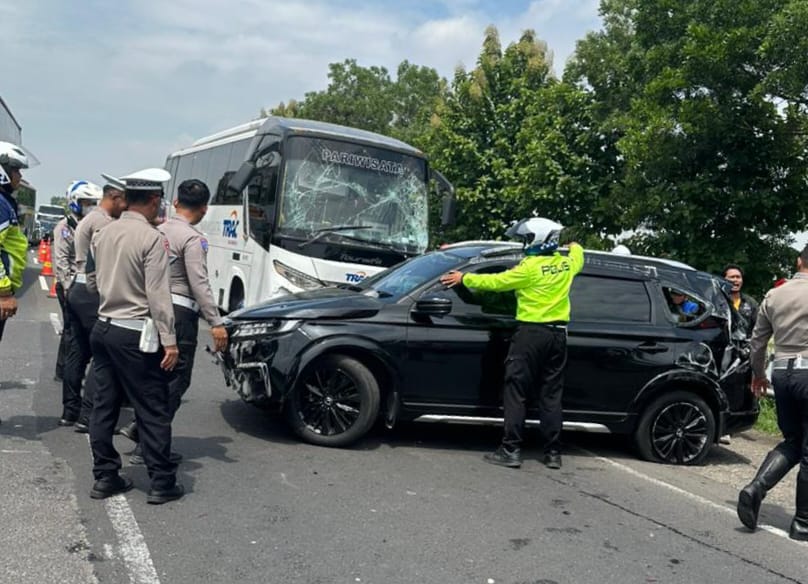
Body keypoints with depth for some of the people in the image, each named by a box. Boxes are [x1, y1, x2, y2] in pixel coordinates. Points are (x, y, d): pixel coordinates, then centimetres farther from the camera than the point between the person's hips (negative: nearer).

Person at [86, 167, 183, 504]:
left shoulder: (103, 234, 7)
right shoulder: (152, 238, -14)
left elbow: (92, 283, 15)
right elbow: (158, 295, -17)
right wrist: (169, 340, -15)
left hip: (103, 328, 7)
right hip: (135, 334, -7)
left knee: (104, 406, 12)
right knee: (153, 411, 1)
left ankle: (105, 477, 20)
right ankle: (162, 484, 6)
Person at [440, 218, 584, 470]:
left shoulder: (530, 267, -12)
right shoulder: (566, 264, 7)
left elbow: (496, 281, -8)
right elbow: (578, 257, 31)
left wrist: (464, 278, 3)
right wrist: (575, 247, 54)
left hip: (531, 333, -6)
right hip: (558, 335, 6)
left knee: (516, 392, -2)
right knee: (551, 395, 10)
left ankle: (511, 450, -5)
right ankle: (553, 453, 12)